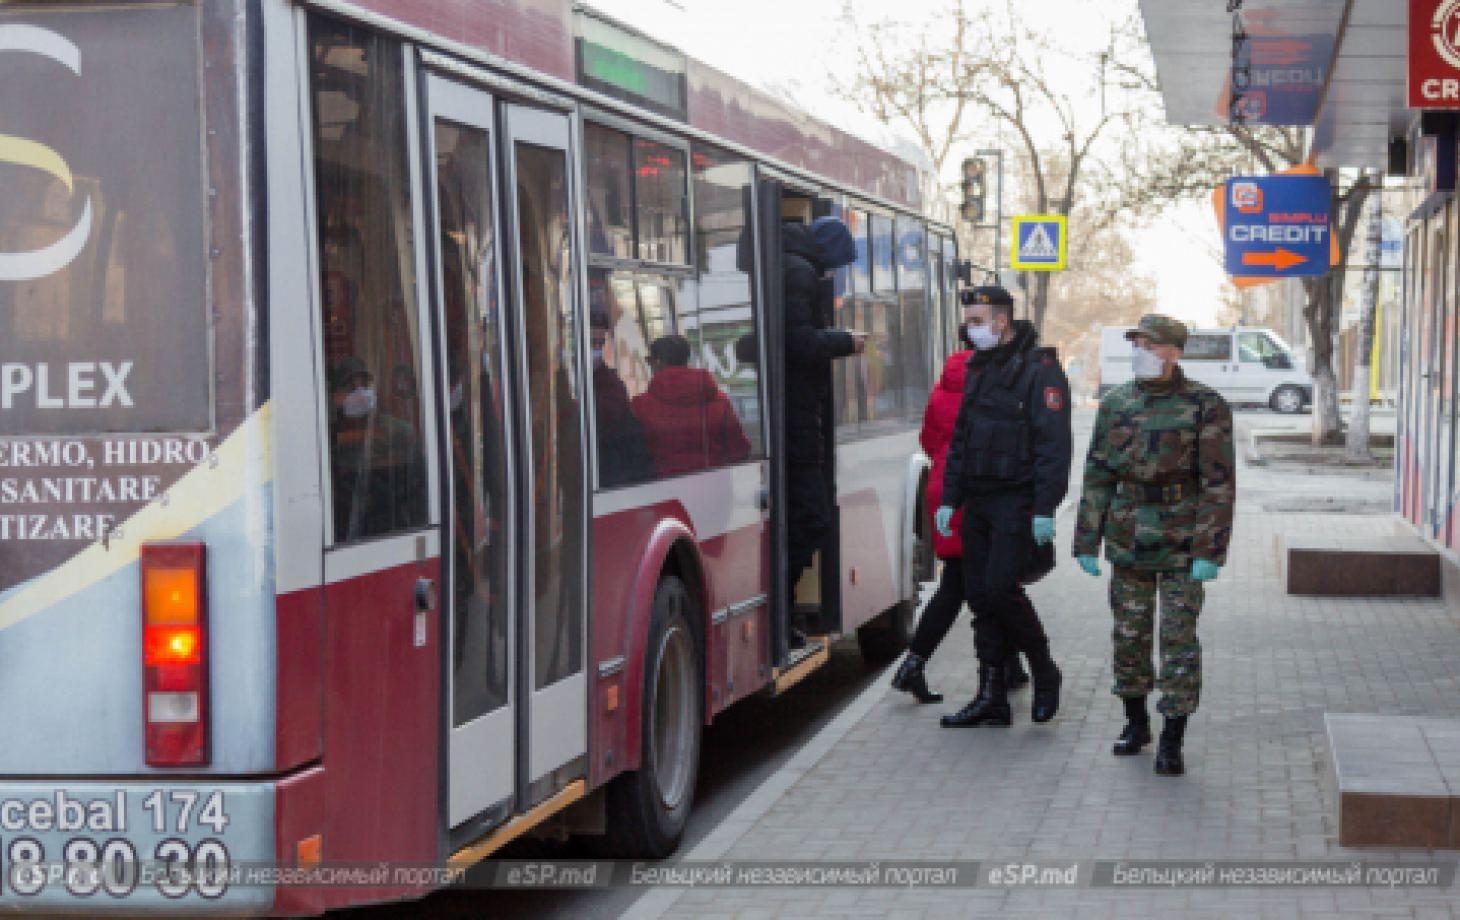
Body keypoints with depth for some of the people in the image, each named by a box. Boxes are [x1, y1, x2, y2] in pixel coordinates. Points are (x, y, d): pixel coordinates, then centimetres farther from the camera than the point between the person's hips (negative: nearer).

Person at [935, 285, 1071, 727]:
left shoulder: (1040, 371, -11)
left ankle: (1045, 672, 9)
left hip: (1016, 504, -8)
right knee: (979, 595, 5)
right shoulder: (980, 370, 15)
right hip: (978, 504, 8)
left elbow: (1054, 445, -15)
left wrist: (1045, 509, -20)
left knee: (1000, 590, -13)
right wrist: (949, 500, 15)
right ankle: (992, 699, 11)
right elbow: (960, 440, 20)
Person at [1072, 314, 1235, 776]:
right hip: (1128, 541, 4)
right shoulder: (1116, 404, 4)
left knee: (1179, 639, -2)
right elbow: (1097, 477, 8)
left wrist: (1210, 551, -15)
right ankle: (1135, 722, 27)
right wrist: (1087, 542, 4)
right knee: (1129, 633, 10)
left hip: (1182, 544, -4)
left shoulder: (1205, 407, -9)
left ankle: (1172, 740, 4)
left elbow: (1219, 483, -10)